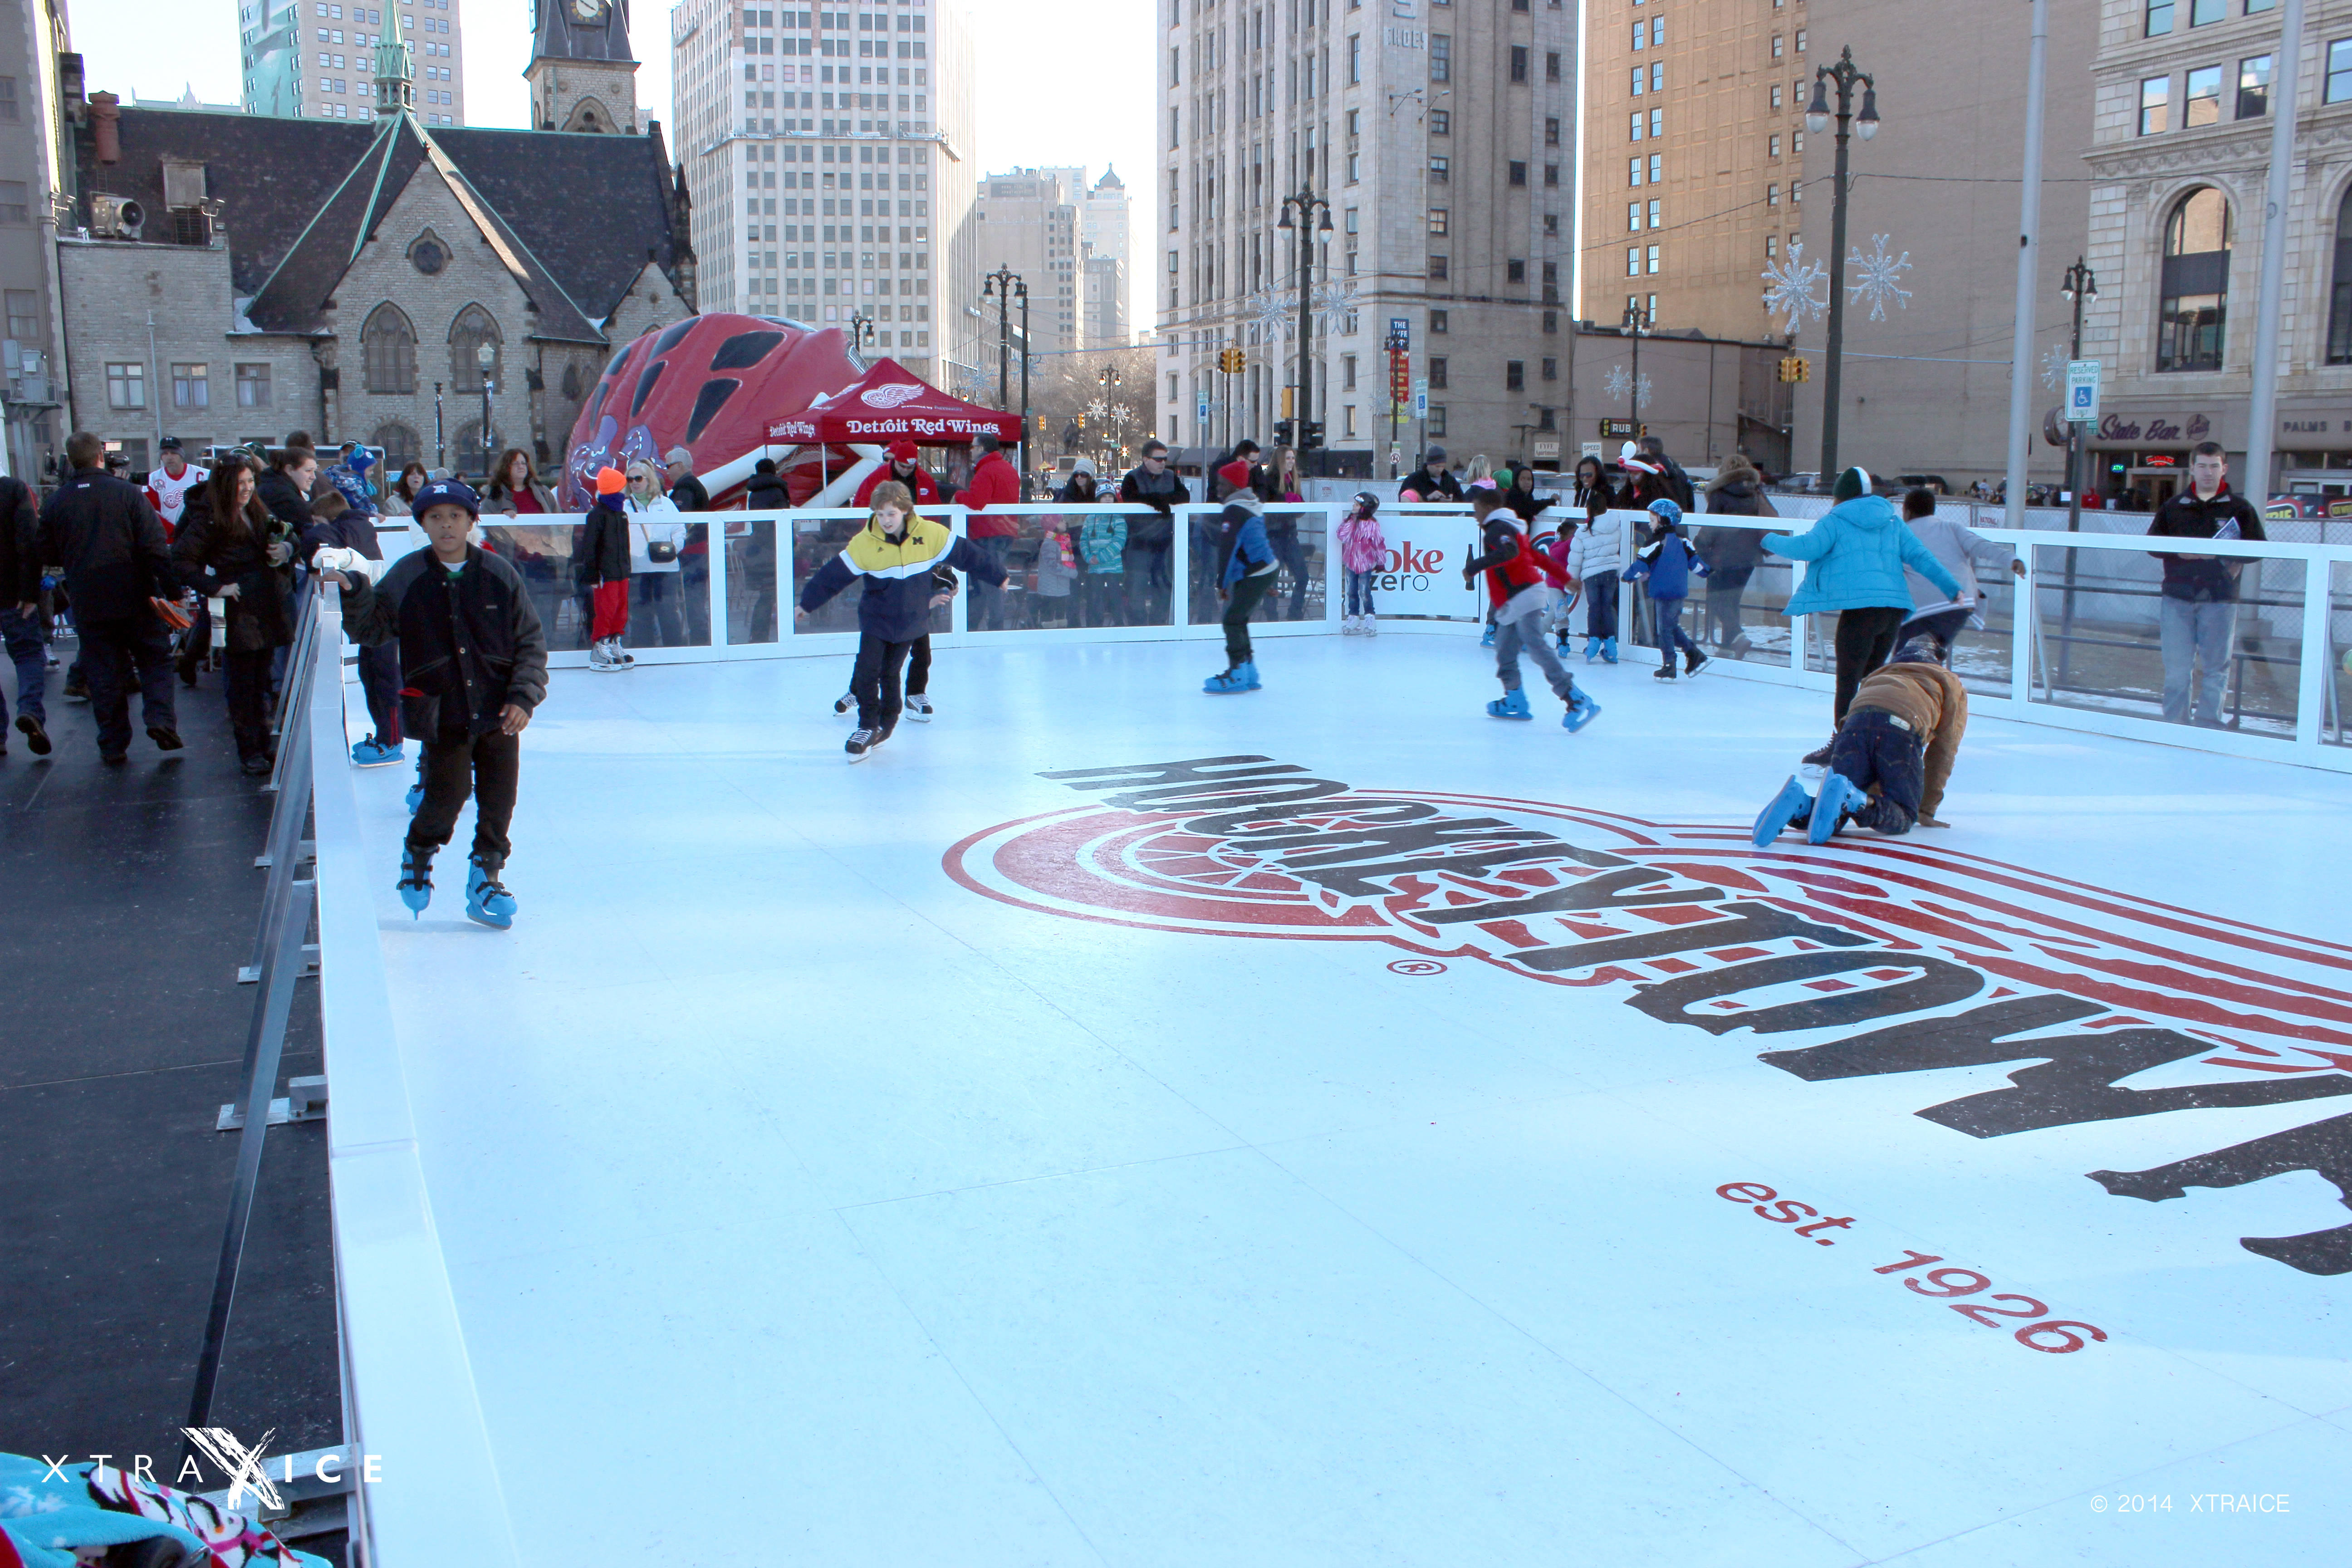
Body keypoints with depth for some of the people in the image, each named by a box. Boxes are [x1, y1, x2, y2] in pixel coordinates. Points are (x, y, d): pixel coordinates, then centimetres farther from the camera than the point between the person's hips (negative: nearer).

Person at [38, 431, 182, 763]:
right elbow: (155, 546, -13)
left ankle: (113, 745, 11)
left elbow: (48, 555, 9)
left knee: (104, 674, 9)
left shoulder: (55, 502, 1)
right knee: (156, 660, 11)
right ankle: (160, 719, -8)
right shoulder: (127, 492, -8)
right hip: (134, 598, -2)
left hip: (88, 604, 2)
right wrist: (171, 588, -11)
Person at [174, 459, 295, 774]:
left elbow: (284, 538, 23)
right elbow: (181, 559, -14)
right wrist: (214, 588, -18)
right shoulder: (210, 521, -9)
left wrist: (286, 548, 0)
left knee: (261, 680, 15)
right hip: (238, 613, -7)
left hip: (268, 611, 7)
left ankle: (264, 745, 24)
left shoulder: (259, 512, 12)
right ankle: (249, 752, 6)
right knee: (242, 685, 0)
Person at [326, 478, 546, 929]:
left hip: (499, 712, 2)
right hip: (442, 715, -2)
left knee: (498, 802, 4)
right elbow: (373, 630, 4)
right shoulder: (406, 577, -1)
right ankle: (418, 854, 24)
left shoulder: (500, 575, 0)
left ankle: (486, 879, 23)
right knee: (447, 794, -7)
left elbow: (531, 641, 3)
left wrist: (523, 697, -6)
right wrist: (354, 593, -14)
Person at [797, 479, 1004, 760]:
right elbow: (833, 575, -9)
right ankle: (867, 726, 7)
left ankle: (885, 724, 27)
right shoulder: (864, 543, -16)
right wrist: (807, 604, -4)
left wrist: (997, 577, 5)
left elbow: (966, 555, -3)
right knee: (867, 671, -9)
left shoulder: (931, 534, -13)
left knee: (889, 673, 8)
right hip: (875, 619, 0)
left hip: (911, 621, 1)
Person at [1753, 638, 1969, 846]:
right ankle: (1851, 798, -27)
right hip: (1903, 727, -4)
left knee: (1833, 821, 5)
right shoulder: (1950, 682, 33)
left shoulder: (1879, 675, 44)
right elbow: (1944, 750, 23)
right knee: (1903, 817, 2)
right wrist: (1927, 810, 25)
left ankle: (1799, 804, -28)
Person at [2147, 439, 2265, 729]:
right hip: (2177, 597, 1)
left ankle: (2209, 729, 7)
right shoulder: (2173, 507, 12)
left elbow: (2258, 548, 5)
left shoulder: (2239, 508, 6)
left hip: (2220, 599, -1)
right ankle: (2174, 727, 10)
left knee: (2216, 668, 1)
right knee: (2176, 669, 2)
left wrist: (2236, 558, -14)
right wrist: (2178, 551, -8)